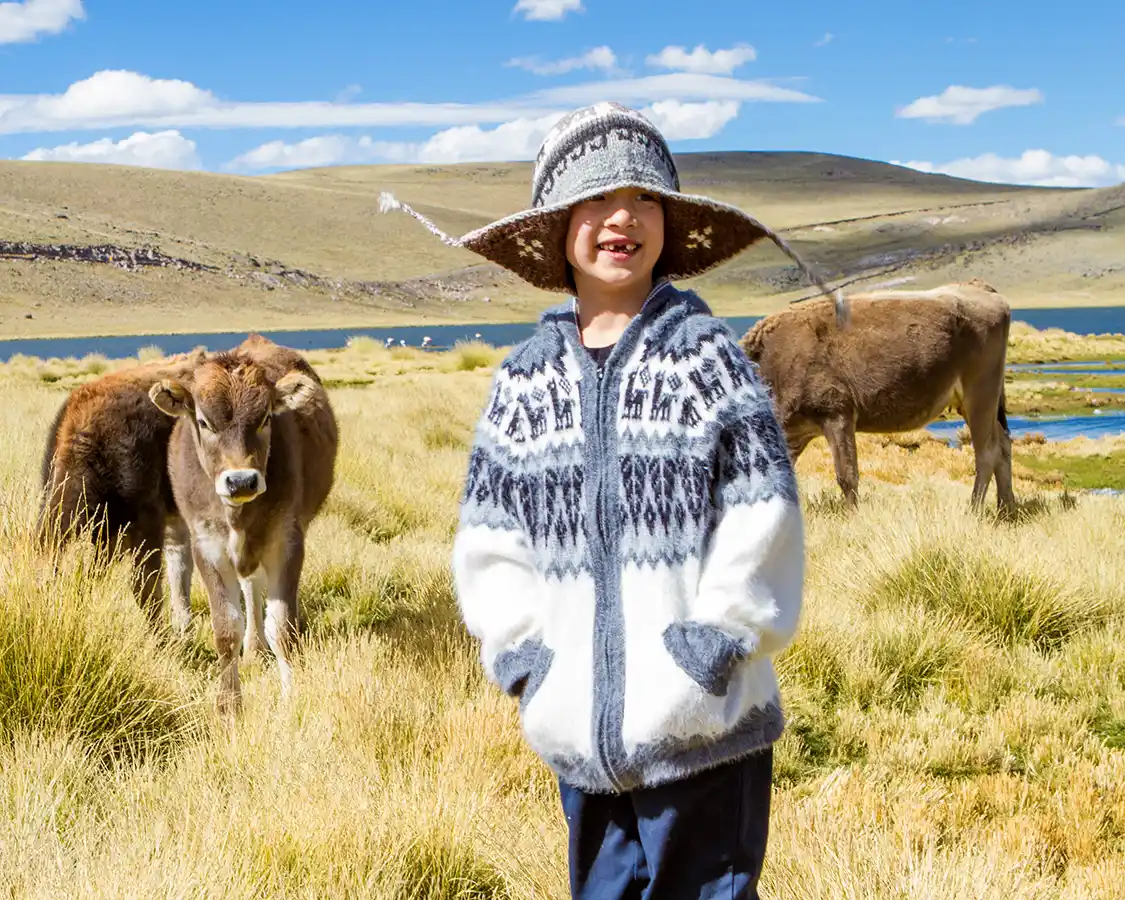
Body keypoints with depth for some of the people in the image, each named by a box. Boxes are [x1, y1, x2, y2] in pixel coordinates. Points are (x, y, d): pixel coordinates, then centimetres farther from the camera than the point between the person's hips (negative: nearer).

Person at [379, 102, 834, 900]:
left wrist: (713, 647, -12)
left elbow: (764, 521, -7)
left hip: (706, 725, -4)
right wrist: (523, 658, -2)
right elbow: (488, 537, 9)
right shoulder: (524, 379, 6)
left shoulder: (708, 355, -5)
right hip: (581, 729, 4)